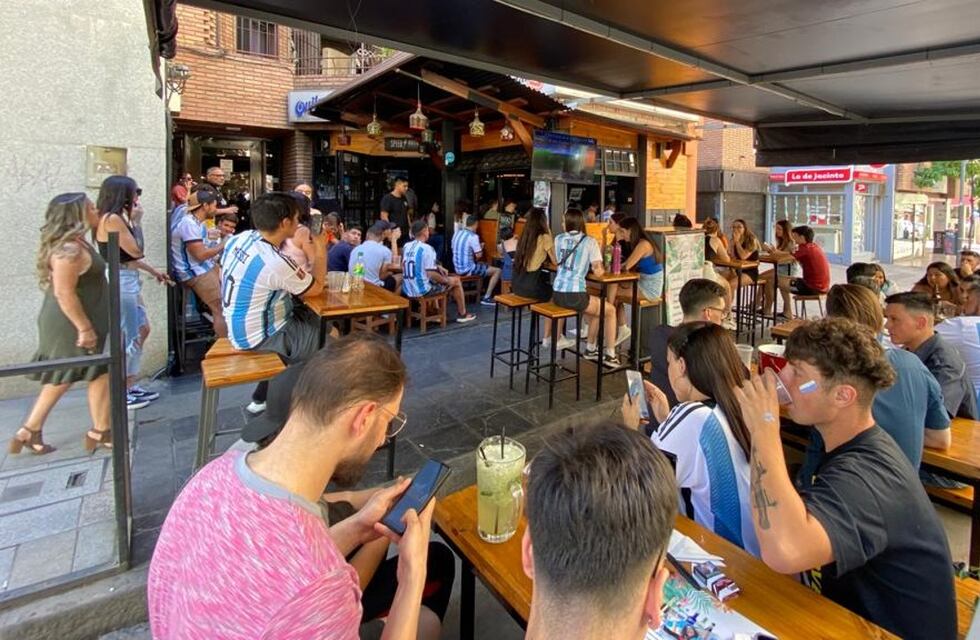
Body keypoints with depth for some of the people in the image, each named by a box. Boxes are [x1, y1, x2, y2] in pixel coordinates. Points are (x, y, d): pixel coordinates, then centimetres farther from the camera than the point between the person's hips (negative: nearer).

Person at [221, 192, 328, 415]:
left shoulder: (239, 239, -2)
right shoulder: (275, 262, -28)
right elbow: (317, 288, -11)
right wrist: (320, 249, -2)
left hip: (239, 326, 8)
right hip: (259, 339, -8)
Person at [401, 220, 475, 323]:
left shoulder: (406, 246, 6)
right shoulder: (427, 248, -17)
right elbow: (431, 274, -22)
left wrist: (437, 267, 19)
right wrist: (448, 281, -5)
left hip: (407, 290, 8)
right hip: (422, 290, -8)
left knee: (441, 276, 34)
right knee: (456, 281, 11)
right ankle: (462, 314, 25)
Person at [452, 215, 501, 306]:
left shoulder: (457, 233, 6)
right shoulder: (473, 236, -17)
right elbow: (479, 256, -17)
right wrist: (481, 247, 5)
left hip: (458, 268, 9)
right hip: (468, 269, -9)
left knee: (483, 264, 33)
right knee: (497, 271, 1)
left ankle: (482, 292, 30)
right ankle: (486, 298, -1)